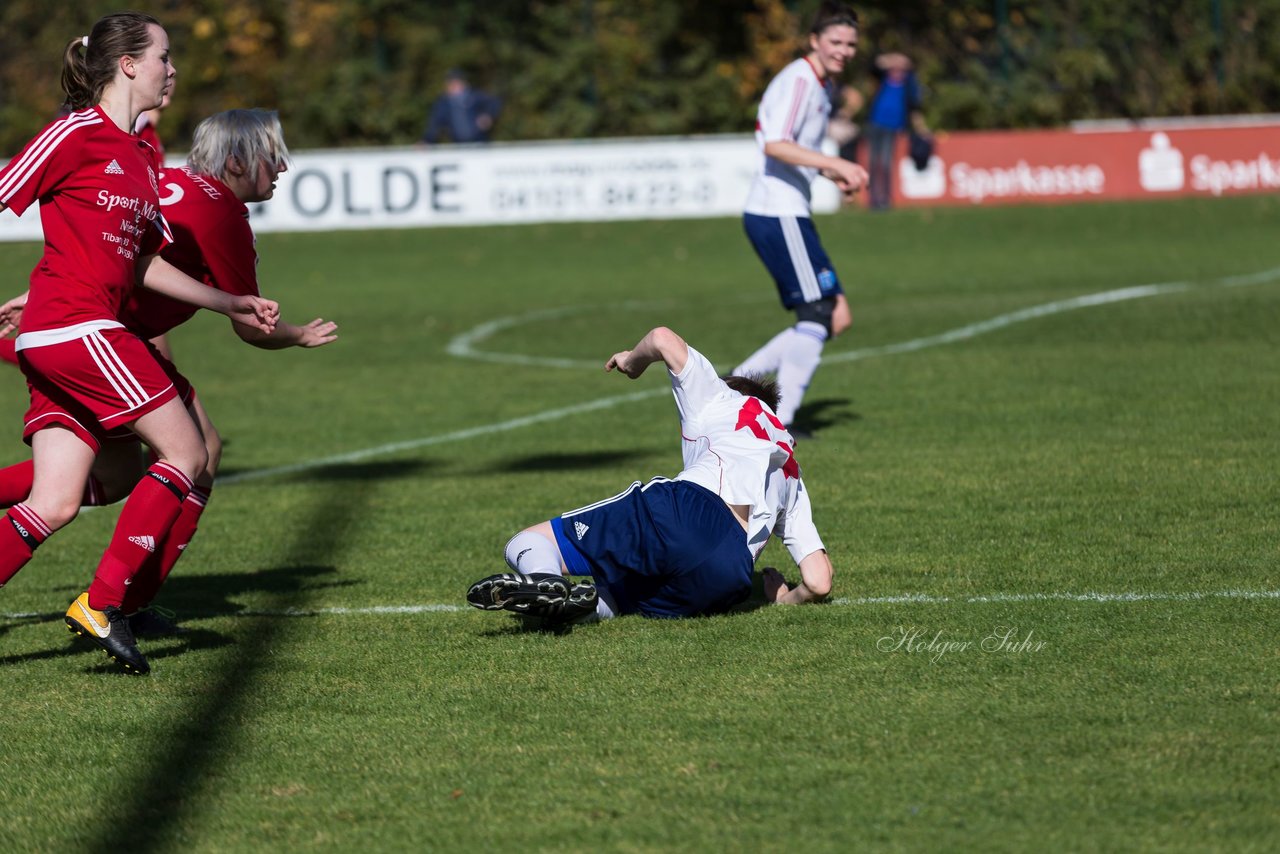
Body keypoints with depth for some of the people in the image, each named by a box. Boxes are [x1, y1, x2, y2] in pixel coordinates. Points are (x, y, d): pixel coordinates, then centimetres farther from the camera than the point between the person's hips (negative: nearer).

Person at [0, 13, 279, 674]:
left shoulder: (141, 156, 18)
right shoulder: (79, 134, -8)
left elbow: (144, 264, 25)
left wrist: (231, 305, 25)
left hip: (57, 344, 9)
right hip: (74, 326, -8)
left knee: (54, 506, 1)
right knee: (185, 453, -5)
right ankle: (101, 605, -6)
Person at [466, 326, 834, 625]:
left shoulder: (721, 398, 28)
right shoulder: (792, 477, 36)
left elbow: (663, 340, 12)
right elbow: (818, 582, 23)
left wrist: (632, 359, 35)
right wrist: (785, 598, 45)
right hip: (727, 583, 4)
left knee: (527, 545, 5)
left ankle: (545, 581, -35)